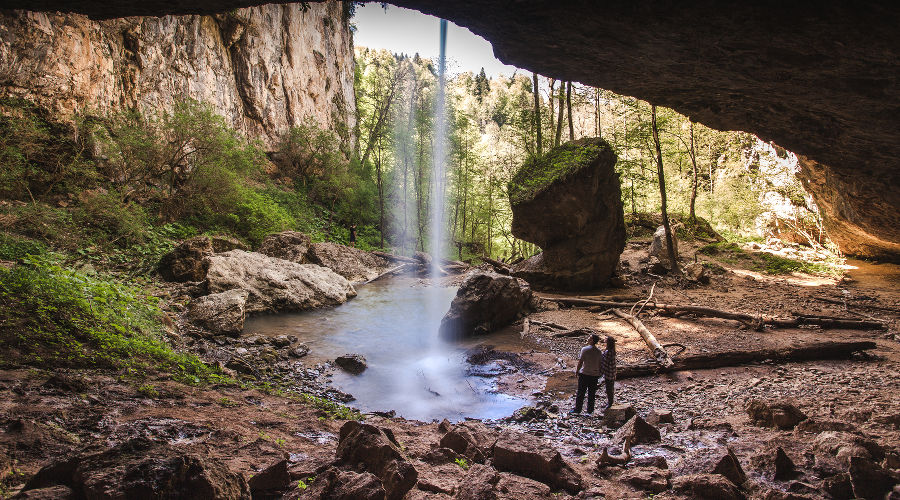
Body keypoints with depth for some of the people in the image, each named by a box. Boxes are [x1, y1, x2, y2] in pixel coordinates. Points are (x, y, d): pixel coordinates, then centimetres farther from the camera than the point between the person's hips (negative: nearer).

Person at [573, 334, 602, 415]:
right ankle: (590, 410, 20)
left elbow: (580, 362, -12)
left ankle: (577, 409, 13)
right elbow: (600, 364, 5)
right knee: (591, 394, 14)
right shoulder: (599, 352, -1)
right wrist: (599, 374, 17)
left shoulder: (585, 349, -14)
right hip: (595, 375, 4)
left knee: (580, 393, 7)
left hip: (584, 374, -4)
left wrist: (577, 371, 2)